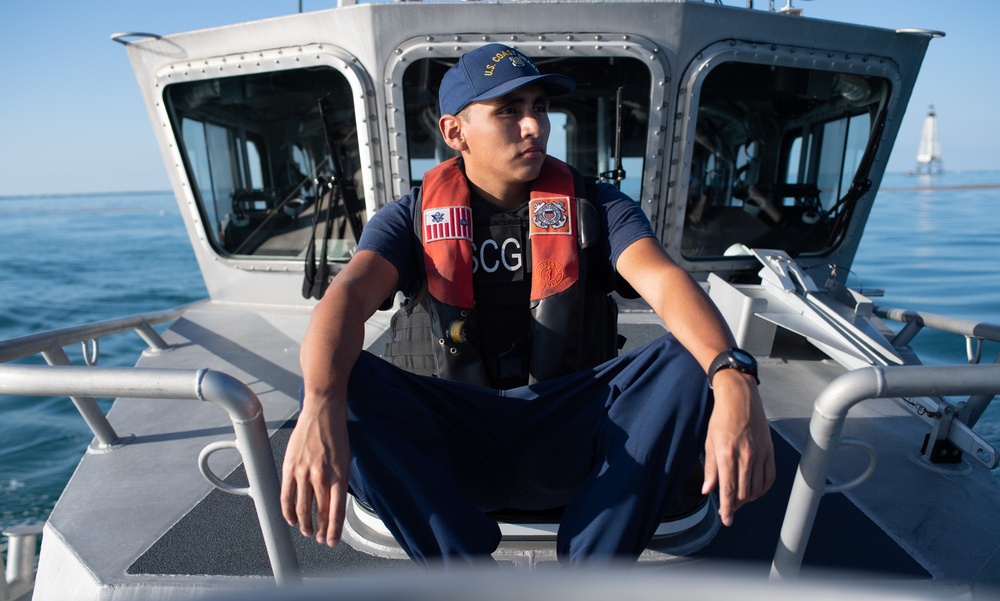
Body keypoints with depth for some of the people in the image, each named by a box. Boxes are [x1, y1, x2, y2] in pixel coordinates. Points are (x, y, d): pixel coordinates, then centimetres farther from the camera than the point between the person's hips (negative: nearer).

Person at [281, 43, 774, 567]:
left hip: (566, 445, 1)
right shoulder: (412, 218, 4)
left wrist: (733, 377, -33)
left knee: (692, 361, -23)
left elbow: (665, 281, -12)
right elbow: (349, 293, -14)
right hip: (449, 453, 0)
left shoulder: (595, 208, 6)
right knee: (339, 379, -25)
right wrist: (320, 407, -36)